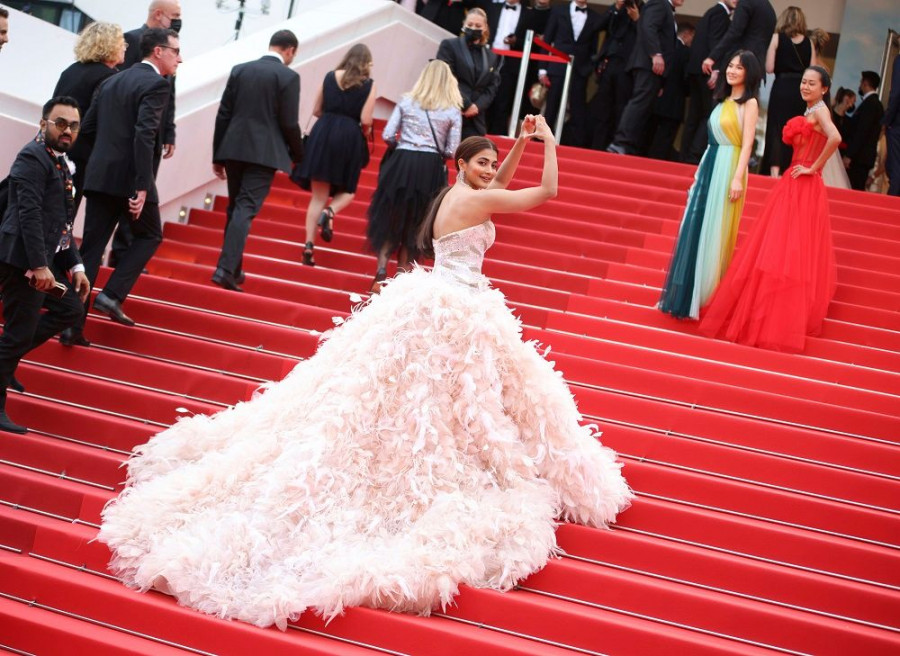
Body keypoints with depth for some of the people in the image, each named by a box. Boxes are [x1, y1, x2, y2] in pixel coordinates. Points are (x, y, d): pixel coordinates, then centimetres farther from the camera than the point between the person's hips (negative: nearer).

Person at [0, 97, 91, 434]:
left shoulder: (59, 163, 18)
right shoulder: (33, 157, -12)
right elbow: (29, 214, -21)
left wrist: (74, 265, 17)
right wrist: (38, 266, -26)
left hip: (44, 260, 10)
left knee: (70, 309, 16)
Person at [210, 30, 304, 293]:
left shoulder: (239, 70, 8)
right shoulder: (288, 77, -5)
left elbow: (223, 114, 8)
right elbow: (289, 123, -8)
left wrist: (218, 156, 13)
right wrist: (298, 155, 8)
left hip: (234, 149, 5)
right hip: (264, 152, -5)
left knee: (234, 208, 16)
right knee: (245, 209, -7)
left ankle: (233, 269, 22)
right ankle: (225, 269, -18)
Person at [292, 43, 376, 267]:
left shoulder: (330, 77, 7)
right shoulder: (368, 84, -2)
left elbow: (316, 110, 10)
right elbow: (365, 120, -8)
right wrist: (365, 131, 13)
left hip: (323, 134, 2)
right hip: (350, 138, -2)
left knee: (318, 196, 6)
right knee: (347, 190, 17)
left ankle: (309, 245, -3)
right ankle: (330, 212, -16)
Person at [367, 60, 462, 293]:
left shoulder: (406, 101, 3)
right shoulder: (453, 111, 1)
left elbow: (387, 136, -1)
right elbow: (451, 151, -1)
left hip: (402, 164, 0)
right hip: (431, 169, 0)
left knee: (389, 218, 11)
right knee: (414, 223, 12)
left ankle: (381, 273, -1)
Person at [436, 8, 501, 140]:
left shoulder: (491, 57, 17)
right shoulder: (449, 45, 5)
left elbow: (492, 88, 12)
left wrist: (477, 106, -8)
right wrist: (466, 105, -12)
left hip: (475, 121, 4)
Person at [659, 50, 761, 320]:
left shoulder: (749, 103, -7)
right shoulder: (724, 100, 14)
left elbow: (747, 144, -13)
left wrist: (738, 178, -20)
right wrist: (701, 171, 15)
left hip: (728, 169, -8)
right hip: (709, 165, 8)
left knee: (713, 233, -3)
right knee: (695, 229, 10)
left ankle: (702, 296, 5)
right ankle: (687, 294, 18)